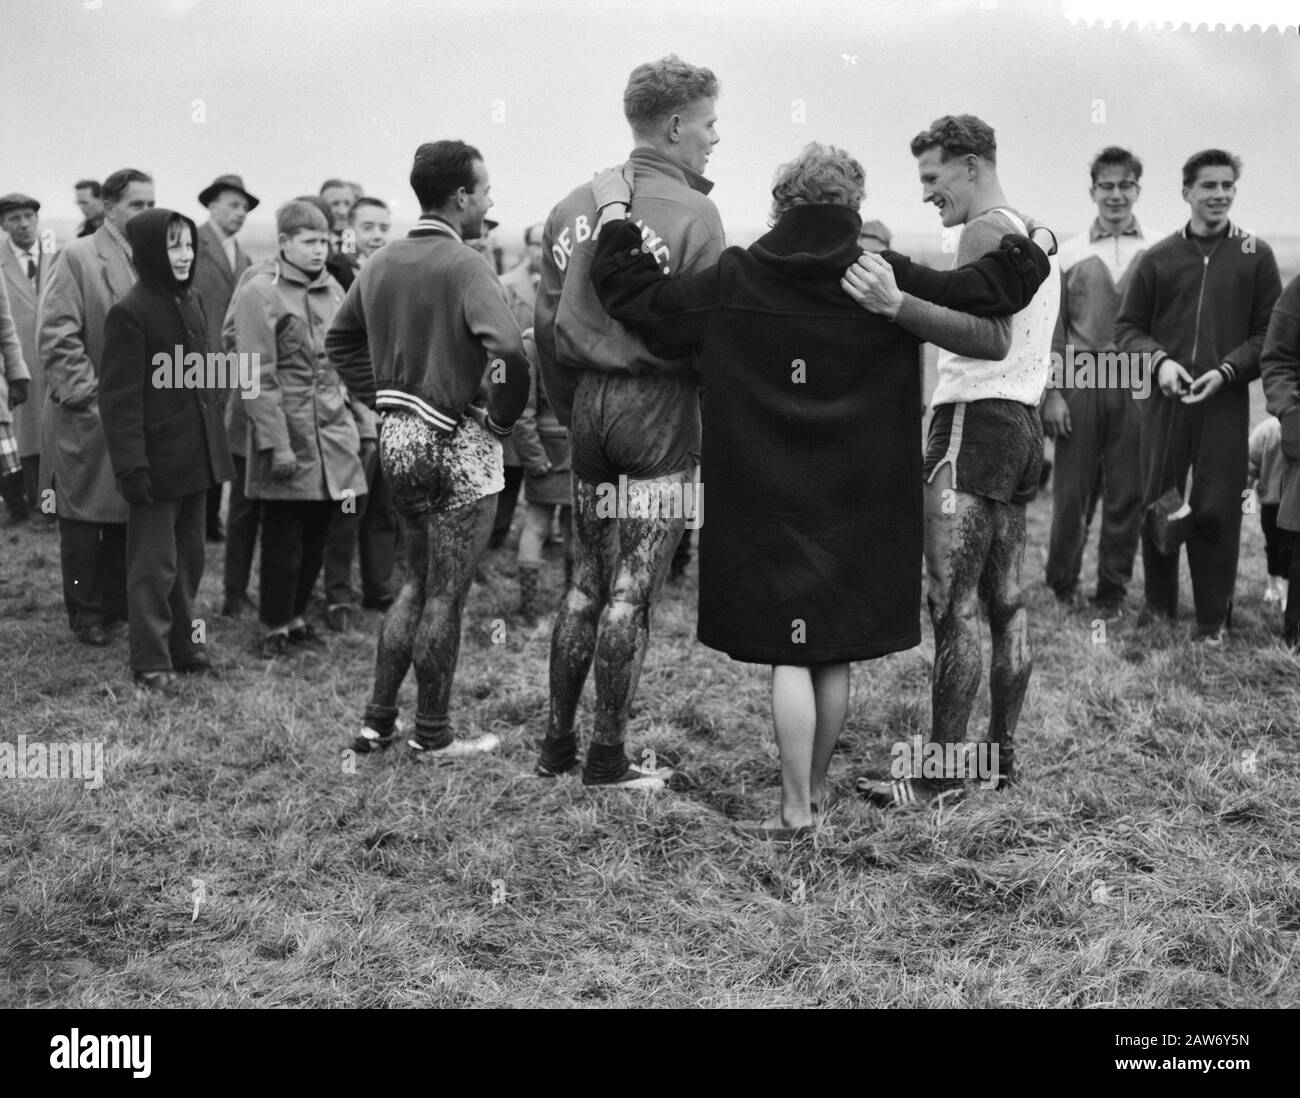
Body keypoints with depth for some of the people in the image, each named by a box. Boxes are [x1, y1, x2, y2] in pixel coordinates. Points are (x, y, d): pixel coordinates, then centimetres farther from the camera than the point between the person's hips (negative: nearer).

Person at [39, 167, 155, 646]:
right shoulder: (77, 257, -6)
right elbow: (56, 337, -11)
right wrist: (89, 397, -14)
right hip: (89, 419, -4)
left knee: (129, 518, 8)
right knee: (84, 520, 6)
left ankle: (119, 608, 20)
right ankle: (86, 616, 16)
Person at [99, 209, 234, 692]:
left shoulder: (190, 303, 10)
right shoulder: (130, 312, -14)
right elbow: (120, 397, -17)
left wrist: (216, 437, 15)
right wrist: (132, 465, -20)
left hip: (196, 458, 8)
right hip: (159, 460, -8)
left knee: (189, 556, 16)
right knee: (154, 565, 1)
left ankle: (182, 643, 29)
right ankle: (150, 662, 11)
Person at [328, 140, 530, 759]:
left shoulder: (380, 263, 7)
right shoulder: (462, 264, -16)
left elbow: (340, 340, 19)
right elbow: (508, 350, -30)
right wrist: (501, 418, -15)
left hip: (397, 437, 8)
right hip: (455, 446, -7)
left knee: (416, 583, 20)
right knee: (445, 595, 4)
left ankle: (377, 722, 24)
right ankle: (433, 735, 15)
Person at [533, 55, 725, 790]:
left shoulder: (575, 205, 8)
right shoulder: (693, 213, -11)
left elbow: (547, 324, 9)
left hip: (589, 398, 6)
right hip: (661, 403, -6)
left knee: (588, 580, 16)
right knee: (633, 591, 2)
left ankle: (557, 743, 21)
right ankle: (608, 757, 10)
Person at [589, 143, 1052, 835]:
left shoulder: (734, 280, -6)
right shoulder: (884, 282, -4)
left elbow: (636, 300, -3)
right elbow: (991, 290, 0)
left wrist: (614, 214, 9)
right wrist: (1033, 245, 20)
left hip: (766, 502, -2)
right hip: (855, 504, 2)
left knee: (788, 655, 2)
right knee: (833, 653, 13)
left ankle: (795, 810, 3)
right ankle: (816, 791, 27)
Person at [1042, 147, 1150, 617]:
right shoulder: (1069, 254, 6)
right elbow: (1052, 330, 5)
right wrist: (1051, 393, -2)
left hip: (1137, 384, 0)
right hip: (1080, 383, 0)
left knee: (1127, 494, 5)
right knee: (1071, 489, 4)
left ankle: (1112, 591, 18)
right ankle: (1061, 584, 21)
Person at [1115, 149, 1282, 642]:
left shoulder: (1255, 254, 4)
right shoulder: (1157, 258, 7)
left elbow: (1270, 333, 2)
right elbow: (1128, 325, 9)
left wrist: (1225, 371, -12)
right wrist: (1159, 360, -9)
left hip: (1225, 402, -1)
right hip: (1164, 399, 2)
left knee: (1216, 511, 0)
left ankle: (1214, 619, 12)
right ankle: (1158, 604, 24)